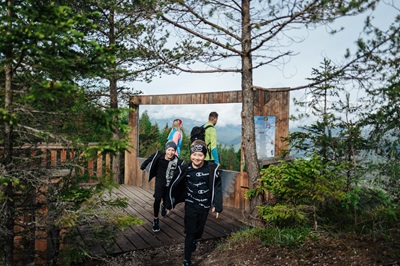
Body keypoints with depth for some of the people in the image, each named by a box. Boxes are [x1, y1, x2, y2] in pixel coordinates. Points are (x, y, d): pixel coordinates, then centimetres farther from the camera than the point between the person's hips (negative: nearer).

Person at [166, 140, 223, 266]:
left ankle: (195, 241, 52)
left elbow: (217, 187, -7)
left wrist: (217, 206, -5)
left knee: (199, 229, 19)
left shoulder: (212, 168, -18)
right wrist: (170, 204, 0)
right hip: (190, 205, -1)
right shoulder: (184, 169, -17)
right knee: (190, 232, 0)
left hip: (205, 205, 2)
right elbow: (173, 186, -6)